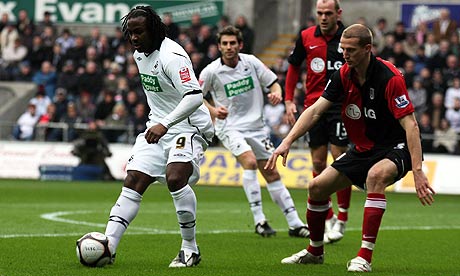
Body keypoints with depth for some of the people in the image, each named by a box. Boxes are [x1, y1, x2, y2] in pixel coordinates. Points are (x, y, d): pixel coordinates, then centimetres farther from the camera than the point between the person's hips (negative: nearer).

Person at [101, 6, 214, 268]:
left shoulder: (171, 56, -20)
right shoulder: (140, 54, 9)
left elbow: (195, 96, -30)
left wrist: (165, 124, -37)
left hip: (188, 127, -8)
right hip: (157, 127, 8)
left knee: (175, 178, -29)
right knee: (132, 183, -4)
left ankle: (190, 249, -14)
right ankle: (107, 246, -8)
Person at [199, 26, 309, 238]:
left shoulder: (251, 62, -2)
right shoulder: (211, 71, -10)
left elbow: (273, 83, 7)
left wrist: (276, 93, -16)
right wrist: (213, 110, -16)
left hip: (255, 126, 4)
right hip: (229, 127, -4)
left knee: (272, 174, 6)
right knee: (250, 162, -27)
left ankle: (295, 224, 12)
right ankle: (259, 220, -22)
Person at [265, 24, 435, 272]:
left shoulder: (389, 77, -24)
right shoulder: (343, 75, -5)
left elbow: (410, 124, -28)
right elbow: (315, 110, -4)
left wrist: (417, 171, -35)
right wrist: (287, 142, -16)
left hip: (395, 149, -7)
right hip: (362, 149, 7)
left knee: (376, 175, -38)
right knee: (317, 187, 2)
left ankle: (365, 257, -35)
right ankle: (315, 251, 26)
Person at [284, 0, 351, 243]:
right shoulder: (306, 37, 4)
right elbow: (294, 67, 15)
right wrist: (289, 100, 8)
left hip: (340, 105, -3)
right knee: (318, 163, 4)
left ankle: (342, 218, 2)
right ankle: (327, 218, 15)